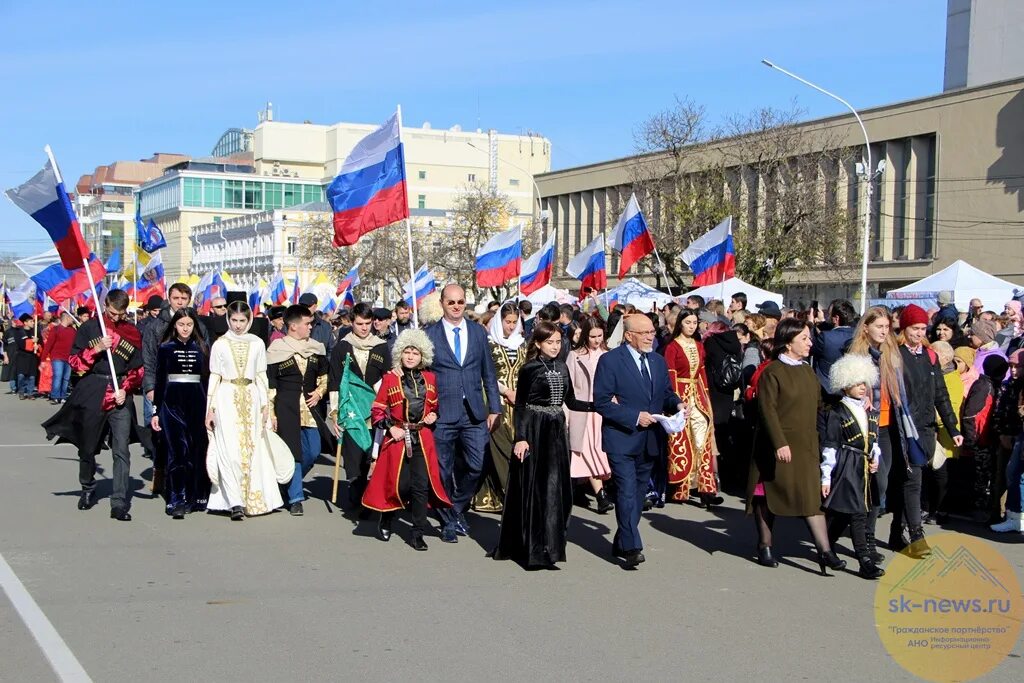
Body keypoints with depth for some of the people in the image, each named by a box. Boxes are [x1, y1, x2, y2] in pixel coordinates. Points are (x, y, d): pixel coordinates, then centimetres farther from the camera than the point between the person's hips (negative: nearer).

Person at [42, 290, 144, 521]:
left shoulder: (132, 332, 8)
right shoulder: (89, 328, 4)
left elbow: (138, 369, 11)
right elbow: (75, 362, 1)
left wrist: (125, 388, -4)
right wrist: (96, 349, -14)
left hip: (120, 395, 0)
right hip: (92, 394, 0)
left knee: (121, 450, -8)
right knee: (88, 447, 11)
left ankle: (119, 504, -7)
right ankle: (88, 490, 35)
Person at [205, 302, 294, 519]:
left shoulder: (257, 343, 7)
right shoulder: (220, 344, 3)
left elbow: (261, 376, 10)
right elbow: (214, 377, 4)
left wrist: (265, 405, 6)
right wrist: (210, 409, 0)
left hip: (250, 399, 2)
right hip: (227, 398, -2)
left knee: (252, 449, 4)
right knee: (230, 450, -10)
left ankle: (253, 499, 15)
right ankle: (235, 503, -11)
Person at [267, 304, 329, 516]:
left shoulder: (316, 348, 8)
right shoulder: (276, 349, -5)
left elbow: (324, 375, 22)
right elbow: (269, 385, -4)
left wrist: (319, 392, 3)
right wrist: (270, 413, -8)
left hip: (309, 406, 5)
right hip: (285, 408, -5)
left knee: (313, 451, 7)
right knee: (292, 451, -4)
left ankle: (292, 482, 33)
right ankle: (295, 498, 4)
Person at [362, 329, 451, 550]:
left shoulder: (429, 378, 9)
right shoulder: (390, 378, 0)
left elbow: (436, 405, 22)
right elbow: (377, 410, 2)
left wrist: (434, 415, 2)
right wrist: (390, 428, -10)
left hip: (422, 439, 3)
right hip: (398, 438, -2)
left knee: (421, 484, -1)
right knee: (400, 484, -3)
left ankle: (418, 534, 7)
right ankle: (386, 520, 24)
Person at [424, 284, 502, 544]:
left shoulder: (478, 332, 8)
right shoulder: (429, 334, 0)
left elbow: (489, 373, 11)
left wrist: (495, 409, 6)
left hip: (474, 414, 2)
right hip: (442, 415, -2)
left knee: (476, 467, 1)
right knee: (443, 471, 5)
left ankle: (458, 509, 27)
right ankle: (448, 521, 21)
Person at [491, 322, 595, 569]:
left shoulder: (562, 368, 11)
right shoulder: (529, 369, -6)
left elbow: (570, 402, 15)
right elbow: (520, 406, -7)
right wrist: (520, 438, -15)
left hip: (556, 431, 6)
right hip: (534, 431, -6)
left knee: (556, 487, 5)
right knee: (535, 489, -3)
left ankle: (549, 545, 16)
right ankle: (535, 550, 3)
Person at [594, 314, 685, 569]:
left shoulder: (658, 361, 13)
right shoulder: (610, 361, -9)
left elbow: (666, 394, 20)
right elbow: (601, 402, -13)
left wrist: (677, 404, -4)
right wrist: (634, 416, -19)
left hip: (649, 440, 7)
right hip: (621, 439, -7)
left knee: (638, 493, 13)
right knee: (627, 492, -13)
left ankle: (621, 543, 27)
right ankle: (632, 548, -13)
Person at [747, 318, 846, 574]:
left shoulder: (807, 371, 12)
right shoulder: (772, 371, -10)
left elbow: (817, 405, 20)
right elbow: (767, 409, -16)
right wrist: (779, 443, -22)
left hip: (806, 446, 6)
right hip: (777, 446, -6)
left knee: (812, 497, 0)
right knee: (768, 494, 6)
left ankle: (825, 551, -3)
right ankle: (764, 547, 18)